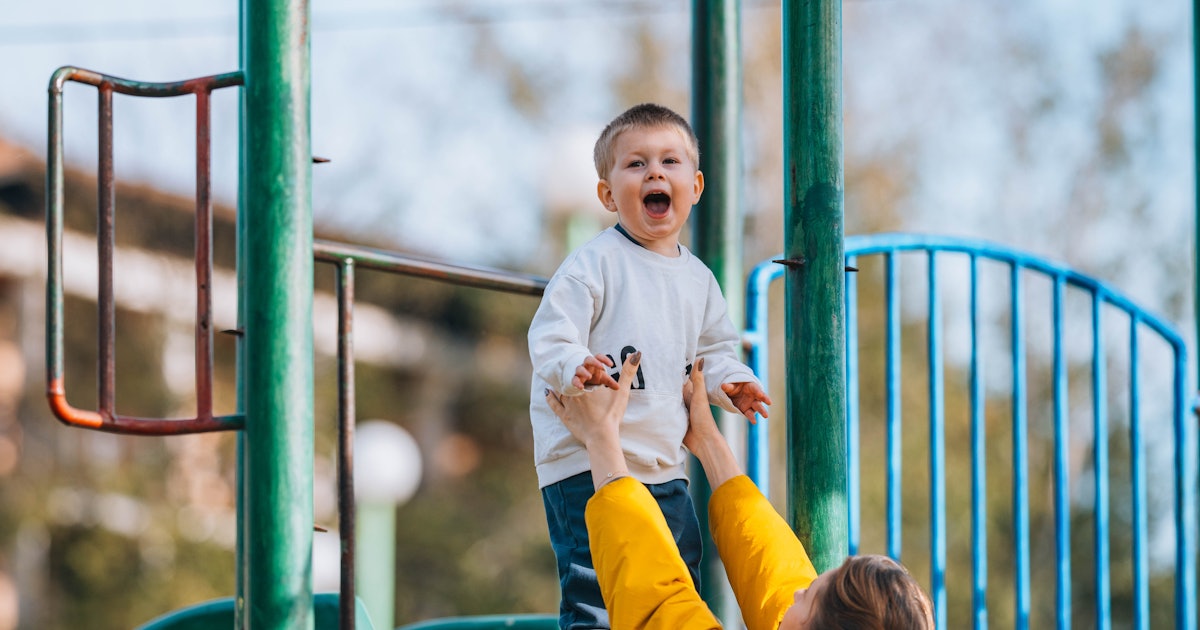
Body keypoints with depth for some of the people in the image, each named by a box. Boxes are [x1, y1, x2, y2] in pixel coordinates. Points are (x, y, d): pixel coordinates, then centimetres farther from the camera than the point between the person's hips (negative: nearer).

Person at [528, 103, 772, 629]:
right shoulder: (596, 263, -9)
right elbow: (549, 339, -15)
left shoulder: (697, 279, 12)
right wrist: (576, 369, -36)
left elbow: (713, 349, 25)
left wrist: (728, 383, 4)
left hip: (664, 467, 7)